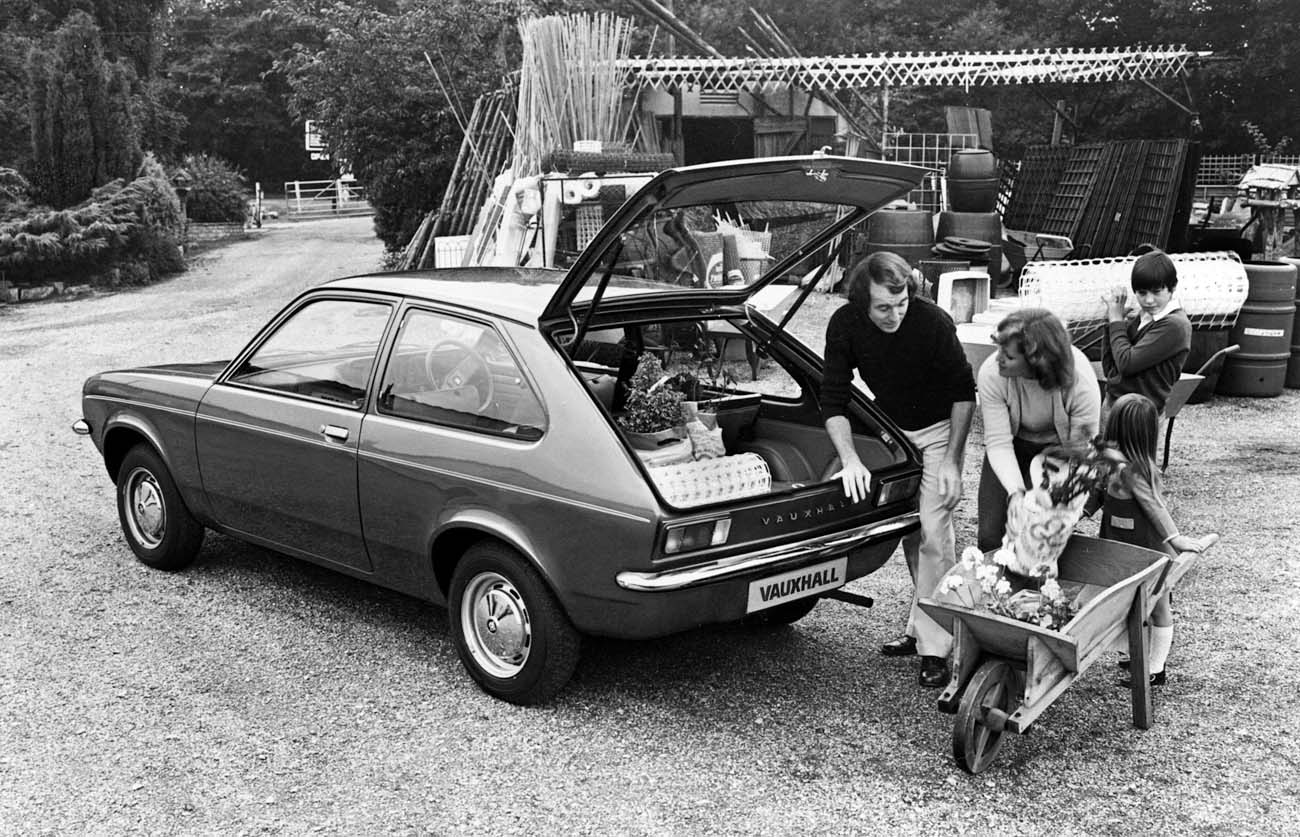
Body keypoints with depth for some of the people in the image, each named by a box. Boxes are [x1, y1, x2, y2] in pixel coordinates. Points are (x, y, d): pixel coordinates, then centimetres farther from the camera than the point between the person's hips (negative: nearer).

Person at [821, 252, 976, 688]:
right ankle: (921, 629, 23)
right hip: (892, 429, 4)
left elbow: (964, 391, -16)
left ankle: (934, 648, -6)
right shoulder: (845, 325, -18)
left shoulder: (933, 321, -28)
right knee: (907, 532, 9)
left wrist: (951, 460, -18)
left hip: (939, 428, -4)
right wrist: (850, 459, -28)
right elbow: (833, 401, -15)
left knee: (933, 530, -12)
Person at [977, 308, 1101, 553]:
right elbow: (998, 442, -25)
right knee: (990, 536, -2)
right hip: (1012, 446, 2)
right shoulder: (991, 374, -29)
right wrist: (1015, 491, -40)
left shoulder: (1082, 385, -33)